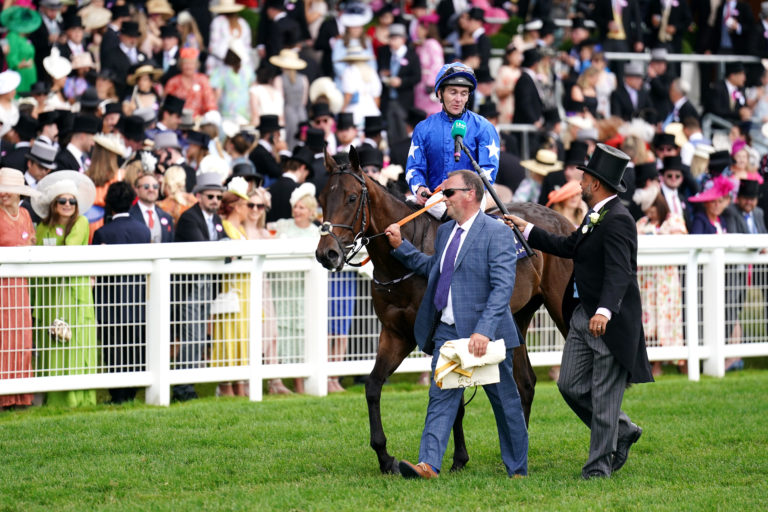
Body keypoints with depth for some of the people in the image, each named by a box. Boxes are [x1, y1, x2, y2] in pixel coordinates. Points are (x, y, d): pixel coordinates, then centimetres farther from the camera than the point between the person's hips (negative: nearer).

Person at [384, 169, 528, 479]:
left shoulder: (496, 233, -12)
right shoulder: (445, 232, 12)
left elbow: (503, 287, -21)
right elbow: (432, 268, 30)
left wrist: (483, 331, -30)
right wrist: (400, 247, 17)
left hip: (484, 335, -7)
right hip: (447, 332, 7)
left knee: (505, 401, 7)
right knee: (440, 398, -5)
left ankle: (518, 469, 18)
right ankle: (428, 464, -13)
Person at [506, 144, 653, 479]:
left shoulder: (617, 221, -19)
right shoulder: (595, 216, 12)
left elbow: (619, 272, -29)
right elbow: (569, 247, 25)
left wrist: (604, 311, -42)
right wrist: (527, 230, 26)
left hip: (611, 322, -10)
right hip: (582, 316, 10)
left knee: (604, 394, -1)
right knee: (571, 386, 11)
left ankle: (600, 464, 8)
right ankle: (622, 431, 28)